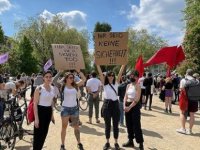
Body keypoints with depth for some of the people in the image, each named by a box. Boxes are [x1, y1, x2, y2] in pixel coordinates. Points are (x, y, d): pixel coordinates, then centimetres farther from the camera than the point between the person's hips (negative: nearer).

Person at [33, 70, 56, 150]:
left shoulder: (52, 88, 5)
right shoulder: (39, 88, -14)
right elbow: (35, 104, -14)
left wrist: (52, 115, 16)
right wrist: (36, 118, -17)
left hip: (48, 111, 6)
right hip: (40, 111, -6)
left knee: (44, 133, 16)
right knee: (38, 134, 1)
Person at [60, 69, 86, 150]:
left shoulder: (75, 85, 2)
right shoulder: (63, 86, -7)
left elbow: (84, 79, 2)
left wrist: (78, 71, -2)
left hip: (74, 108, 3)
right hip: (65, 108, -3)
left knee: (76, 127, 13)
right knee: (64, 127, 9)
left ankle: (79, 143, 27)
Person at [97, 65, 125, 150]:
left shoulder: (116, 83, 3)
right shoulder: (104, 83, 0)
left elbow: (120, 72, -4)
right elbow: (100, 73, -8)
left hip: (115, 104, 1)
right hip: (107, 104, -1)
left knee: (115, 125, 9)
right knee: (107, 125, 9)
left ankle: (116, 143, 22)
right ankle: (107, 142, 23)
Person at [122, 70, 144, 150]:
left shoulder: (137, 86, -9)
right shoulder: (128, 85, 11)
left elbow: (137, 99, -16)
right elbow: (125, 96, 10)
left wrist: (130, 107, -18)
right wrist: (124, 106, -4)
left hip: (135, 106, -7)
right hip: (127, 106, 7)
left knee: (136, 125, -4)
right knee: (129, 124, 13)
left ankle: (140, 143, 7)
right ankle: (130, 141, 26)